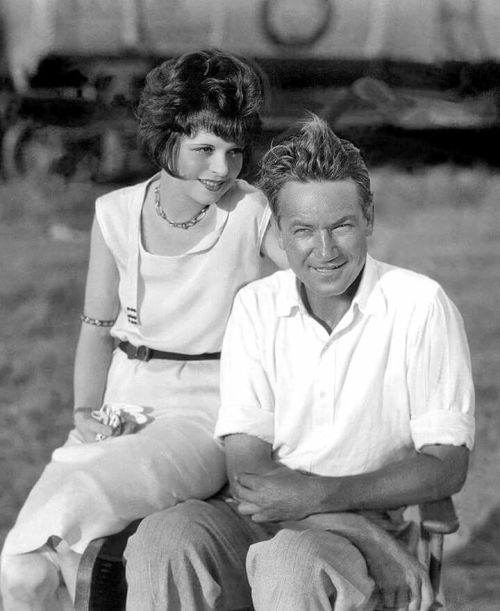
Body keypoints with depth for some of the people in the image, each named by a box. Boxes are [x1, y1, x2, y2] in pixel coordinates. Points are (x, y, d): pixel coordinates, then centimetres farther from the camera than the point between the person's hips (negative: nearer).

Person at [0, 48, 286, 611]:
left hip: (206, 414, -4)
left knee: (75, 496, -35)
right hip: (123, 409, 4)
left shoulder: (252, 215, -6)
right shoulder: (116, 214, 5)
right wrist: (87, 412, 2)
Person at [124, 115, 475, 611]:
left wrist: (321, 494, -20)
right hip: (258, 517, 3)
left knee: (289, 560, -36)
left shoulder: (419, 305, -4)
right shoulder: (255, 306, 5)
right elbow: (246, 464, -3)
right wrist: (378, 544, -19)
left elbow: (446, 467, -5)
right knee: (162, 541, -28)